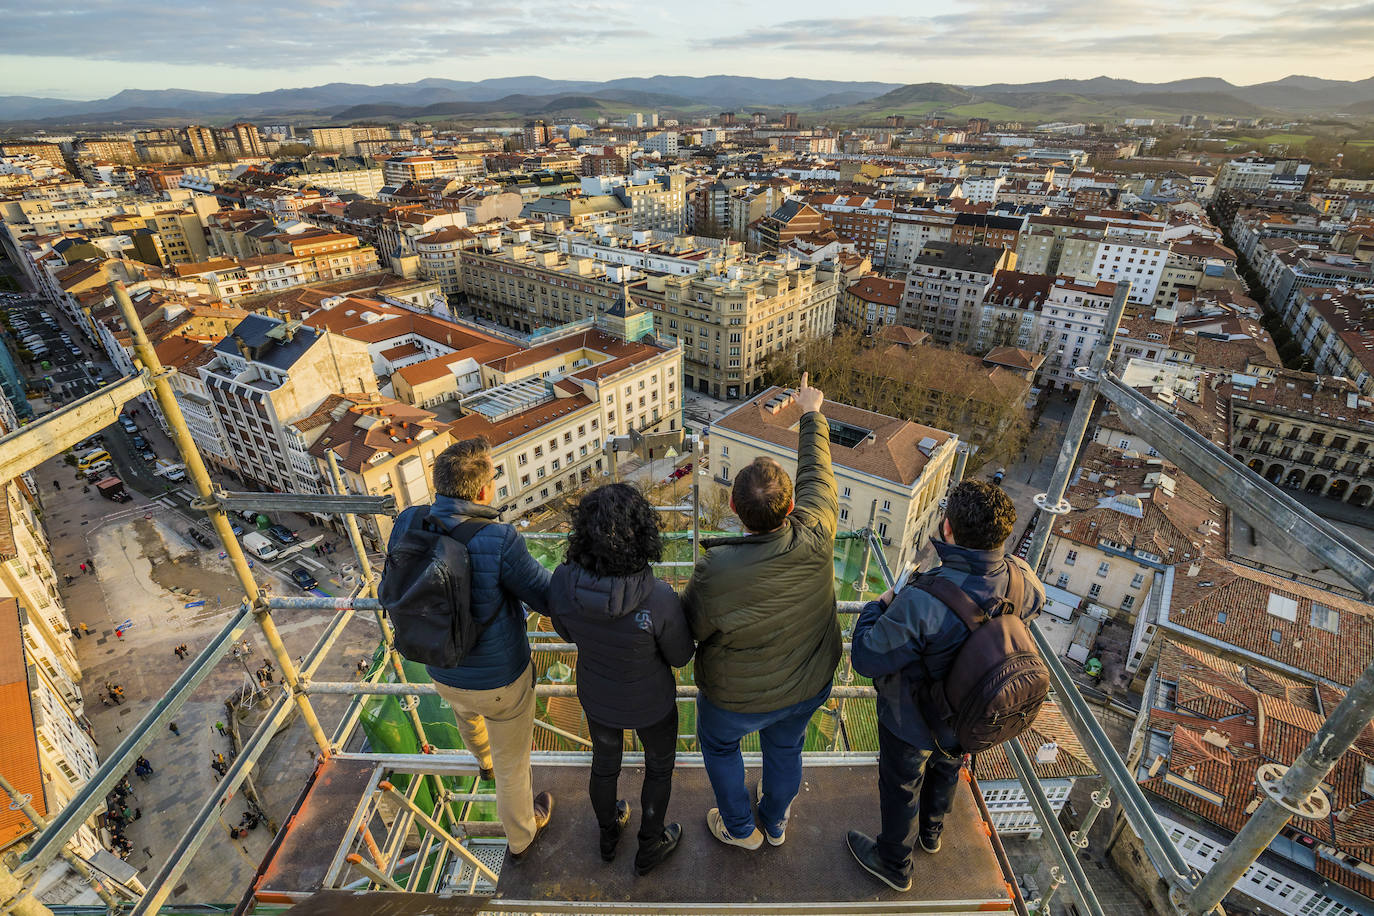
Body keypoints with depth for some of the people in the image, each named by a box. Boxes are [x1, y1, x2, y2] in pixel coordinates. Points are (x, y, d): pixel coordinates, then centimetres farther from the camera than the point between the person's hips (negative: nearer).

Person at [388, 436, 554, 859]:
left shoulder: (409, 524, -19)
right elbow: (548, 598, -21)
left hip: (443, 671, 6)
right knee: (512, 759, 23)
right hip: (502, 679, -5)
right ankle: (521, 833, 51)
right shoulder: (500, 542, -35)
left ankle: (484, 759, 73)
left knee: (466, 705, 41)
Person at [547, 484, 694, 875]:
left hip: (596, 695, 3)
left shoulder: (563, 582, -29)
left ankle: (608, 835, 62)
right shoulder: (659, 600, -40)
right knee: (660, 764, 30)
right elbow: (680, 656, -18)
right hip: (649, 702, -3)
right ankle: (649, 848, 54)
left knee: (604, 761, 33)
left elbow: (567, 631, -6)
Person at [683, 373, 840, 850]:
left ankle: (739, 828, 52)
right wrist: (810, 414, 4)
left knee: (719, 746, 29)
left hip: (737, 697, -3)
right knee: (786, 749, 32)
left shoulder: (715, 571, -38)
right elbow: (817, 471, -12)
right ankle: (776, 822, 59)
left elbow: (686, 632, -19)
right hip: (809, 686, 4)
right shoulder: (815, 540, -30)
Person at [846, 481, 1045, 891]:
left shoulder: (923, 602, -45)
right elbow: (1036, 602, 3)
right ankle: (931, 830, 65)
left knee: (901, 787, 23)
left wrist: (878, 607, -16)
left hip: (912, 722, -6)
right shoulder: (1019, 580, -24)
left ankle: (894, 864, 51)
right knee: (947, 767, 35)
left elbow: (867, 659, -34)